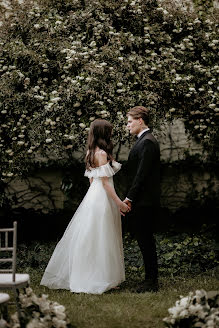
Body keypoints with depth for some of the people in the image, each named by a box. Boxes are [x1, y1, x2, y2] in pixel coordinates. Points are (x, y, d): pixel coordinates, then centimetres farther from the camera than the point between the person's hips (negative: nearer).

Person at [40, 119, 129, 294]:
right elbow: (105, 182, -18)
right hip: (102, 198, -9)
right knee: (100, 238, -3)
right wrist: (119, 202, -17)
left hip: (93, 194, 9)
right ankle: (100, 278, 3)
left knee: (89, 238, 12)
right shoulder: (102, 153, -16)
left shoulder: (92, 152, 12)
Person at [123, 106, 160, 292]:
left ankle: (151, 282, 4)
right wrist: (130, 197, 16)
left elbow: (142, 174, -20)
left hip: (145, 201, -10)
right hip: (142, 201, 10)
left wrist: (129, 197, -18)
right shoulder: (144, 140, 17)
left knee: (145, 239, -4)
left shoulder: (147, 142, -15)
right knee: (145, 239, 13)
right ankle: (151, 278, 20)